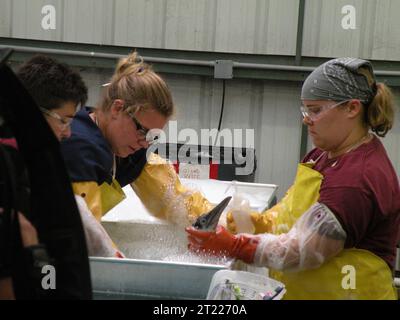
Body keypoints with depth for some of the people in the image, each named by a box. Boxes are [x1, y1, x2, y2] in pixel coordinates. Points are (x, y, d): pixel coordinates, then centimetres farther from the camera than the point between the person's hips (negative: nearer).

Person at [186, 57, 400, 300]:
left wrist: (231, 245, -21)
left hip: (338, 293, -8)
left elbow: (302, 252, -24)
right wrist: (259, 221, -6)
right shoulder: (330, 152, 6)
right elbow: (297, 209, 13)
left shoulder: (357, 179, -24)